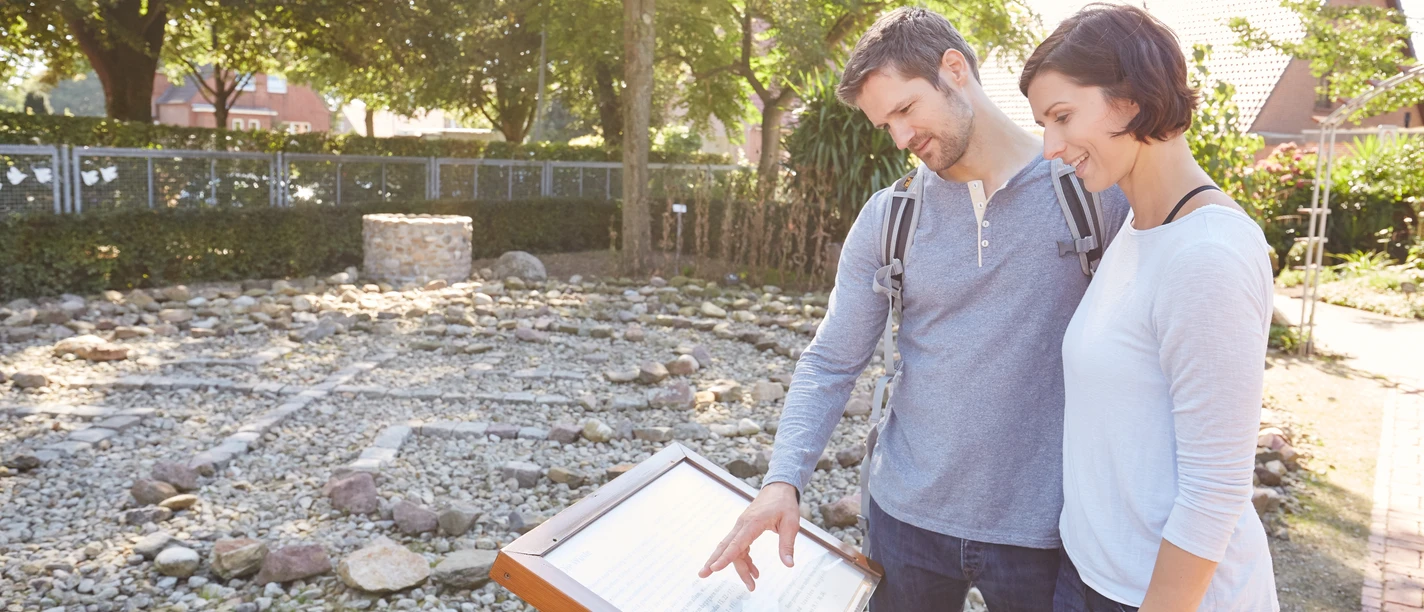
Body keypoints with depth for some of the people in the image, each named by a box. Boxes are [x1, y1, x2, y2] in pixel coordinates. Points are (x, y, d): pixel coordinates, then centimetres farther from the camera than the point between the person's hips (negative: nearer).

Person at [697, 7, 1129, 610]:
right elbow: (830, 363, 0)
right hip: (910, 515, 2)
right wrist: (783, 480, -14)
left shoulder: (1099, 190, -7)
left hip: (1044, 530, -2)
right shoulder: (887, 218, 0)